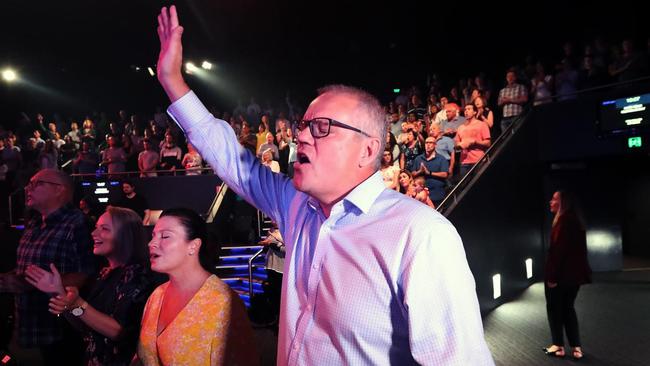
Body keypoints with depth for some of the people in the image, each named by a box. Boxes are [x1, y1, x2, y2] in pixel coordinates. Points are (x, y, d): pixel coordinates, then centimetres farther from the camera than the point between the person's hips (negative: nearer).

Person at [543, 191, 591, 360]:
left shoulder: (564, 219, -17)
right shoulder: (574, 219, 12)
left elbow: (558, 249, -22)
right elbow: (575, 249, 16)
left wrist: (552, 276, -20)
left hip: (562, 274, -9)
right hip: (574, 273, 9)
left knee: (554, 308, 6)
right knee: (567, 307, 17)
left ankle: (559, 346, 13)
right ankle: (576, 347, 17)